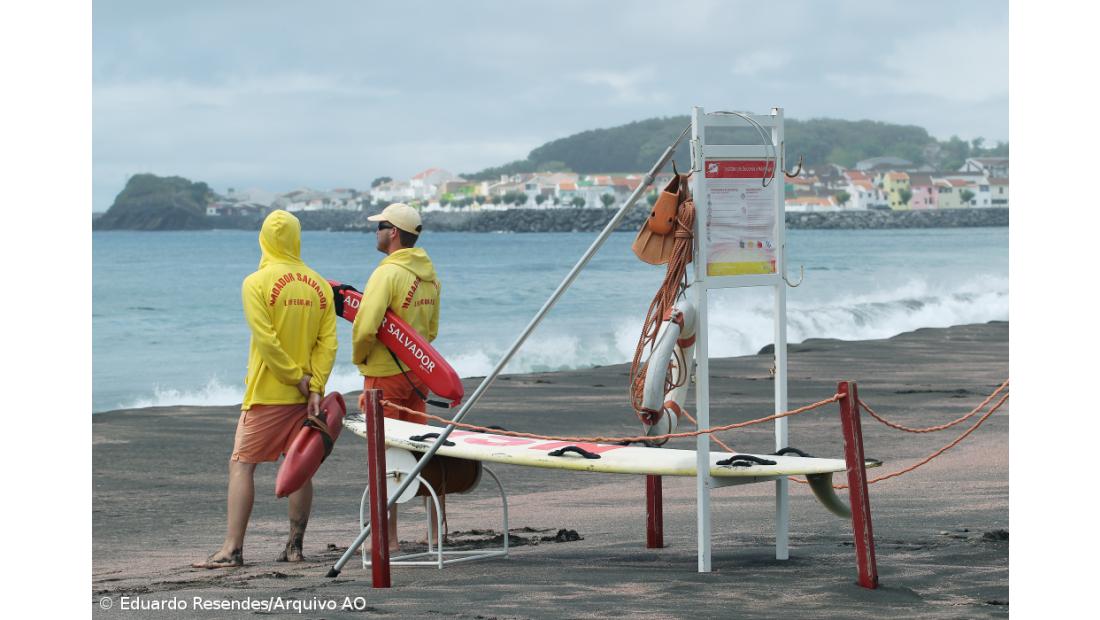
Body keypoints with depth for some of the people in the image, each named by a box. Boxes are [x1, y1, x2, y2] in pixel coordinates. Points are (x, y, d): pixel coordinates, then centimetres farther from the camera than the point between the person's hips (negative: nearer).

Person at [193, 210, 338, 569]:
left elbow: (266, 339, -17)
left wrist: (296, 377, -9)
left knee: (241, 465, -1)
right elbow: (328, 341, -2)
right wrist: (314, 387, -6)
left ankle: (233, 549, -8)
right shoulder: (319, 286, 5)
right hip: (305, 395, 5)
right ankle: (295, 546, 14)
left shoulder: (257, 283, -9)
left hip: (266, 393, -5)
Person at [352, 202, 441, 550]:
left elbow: (365, 327, -25)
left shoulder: (388, 273, -18)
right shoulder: (428, 273, 9)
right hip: (417, 373, 8)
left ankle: (388, 538, 1)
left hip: (385, 376, -8)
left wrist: (358, 356, -7)